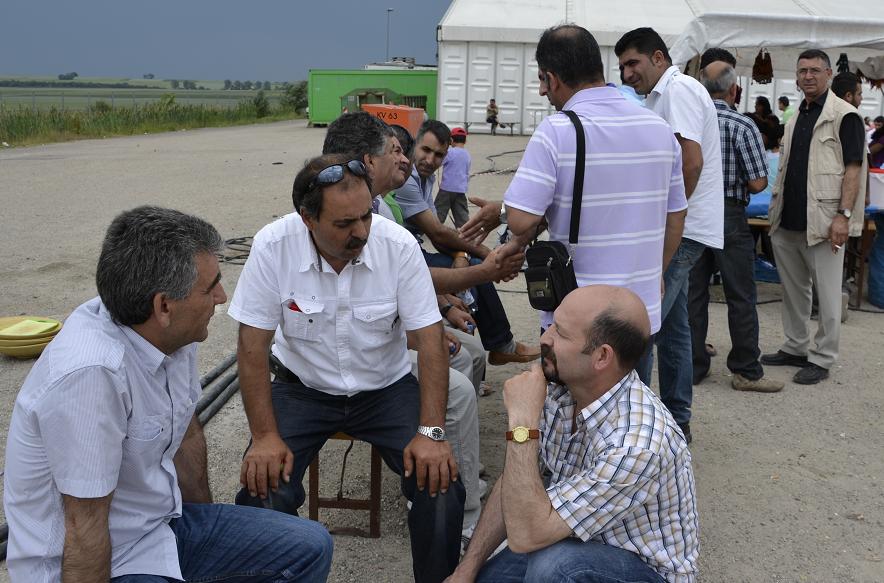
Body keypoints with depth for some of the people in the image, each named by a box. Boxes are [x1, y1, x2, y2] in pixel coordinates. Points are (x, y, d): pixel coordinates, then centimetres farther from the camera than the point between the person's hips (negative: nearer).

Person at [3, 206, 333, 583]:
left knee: (311, 548, 6)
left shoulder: (174, 333, -6)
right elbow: (85, 529, -23)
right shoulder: (92, 372, -30)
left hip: (164, 520, 8)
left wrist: (209, 529, 21)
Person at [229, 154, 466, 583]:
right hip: (303, 388, 0)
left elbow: (430, 340, -13)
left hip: (386, 388, 0)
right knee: (262, 487, -21)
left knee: (440, 484, -18)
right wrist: (265, 436, -19)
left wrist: (431, 431, -22)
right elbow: (253, 345, -12)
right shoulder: (273, 246, -18)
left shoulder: (399, 245, -17)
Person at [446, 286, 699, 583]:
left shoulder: (635, 443, -35)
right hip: (579, 542, 7)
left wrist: (522, 423, -34)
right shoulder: (559, 388, -12)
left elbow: (524, 536, -34)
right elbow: (515, 482, -1)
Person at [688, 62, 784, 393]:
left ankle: (694, 366, 17)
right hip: (728, 217, -4)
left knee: (693, 293, 10)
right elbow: (758, 183, -12)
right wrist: (737, 182, 9)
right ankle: (746, 371, 11)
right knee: (741, 297, 5)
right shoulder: (742, 127, -10)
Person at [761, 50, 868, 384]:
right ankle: (795, 348, 27)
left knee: (827, 294, 1)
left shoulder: (844, 115, -5)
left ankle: (822, 359, 9)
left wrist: (843, 215, -19)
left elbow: (853, 167, -11)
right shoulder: (797, 116, 16)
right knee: (793, 290, 15)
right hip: (788, 221, 7)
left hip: (822, 223, -7)